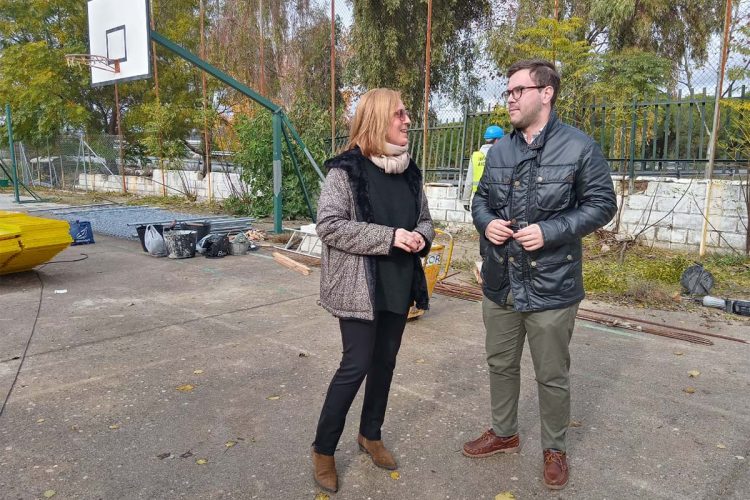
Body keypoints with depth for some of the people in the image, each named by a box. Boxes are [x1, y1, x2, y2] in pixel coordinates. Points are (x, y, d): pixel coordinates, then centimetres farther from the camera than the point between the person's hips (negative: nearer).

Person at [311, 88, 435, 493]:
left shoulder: (409, 170, 9)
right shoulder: (345, 169, -11)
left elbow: (424, 217, 16)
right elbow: (328, 224, -18)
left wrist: (421, 237, -8)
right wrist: (388, 237, -24)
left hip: (399, 284, 7)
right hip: (360, 286, -6)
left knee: (386, 360, 15)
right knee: (357, 365, -3)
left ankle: (370, 434, 36)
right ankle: (323, 449, 17)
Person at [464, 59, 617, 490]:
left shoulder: (580, 147, -8)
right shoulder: (499, 150, 8)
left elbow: (602, 204, -7)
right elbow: (481, 198, 16)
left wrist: (550, 232, -20)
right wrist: (486, 222, -7)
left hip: (552, 285, -5)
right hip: (500, 282, 5)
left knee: (552, 375, 10)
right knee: (501, 364, 19)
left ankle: (555, 449, 33)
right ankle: (504, 433, 41)